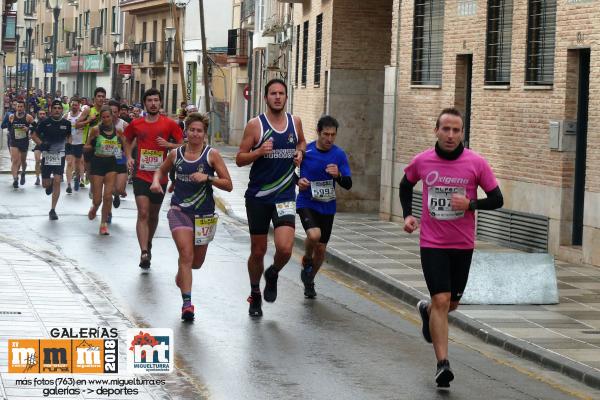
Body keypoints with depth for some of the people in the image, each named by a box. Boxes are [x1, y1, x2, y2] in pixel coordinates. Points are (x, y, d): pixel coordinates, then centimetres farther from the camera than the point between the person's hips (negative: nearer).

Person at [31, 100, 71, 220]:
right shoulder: (45, 122, -5)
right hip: (47, 155, 0)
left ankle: (53, 210, -4)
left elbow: (69, 136, 17)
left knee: (57, 182, -11)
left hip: (60, 155, 0)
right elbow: (34, 135, 5)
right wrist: (41, 144, -12)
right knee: (45, 184, 4)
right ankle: (50, 183, 44)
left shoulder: (66, 123, -1)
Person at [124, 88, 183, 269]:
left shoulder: (170, 124, -3)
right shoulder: (136, 124, 2)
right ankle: (144, 253, -21)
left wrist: (168, 144, -16)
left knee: (153, 215, 16)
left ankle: (148, 244, 39)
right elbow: (128, 141, 21)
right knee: (143, 213, -14)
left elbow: (182, 145, 2)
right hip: (141, 175, -1)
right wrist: (129, 156, 4)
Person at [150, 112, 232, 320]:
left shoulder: (212, 155, -4)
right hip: (180, 211, 0)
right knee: (186, 255, -16)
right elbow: (161, 170, 22)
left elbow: (228, 185, -5)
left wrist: (208, 177, -20)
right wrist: (156, 181, 0)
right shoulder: (176, 154, 2)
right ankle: (187, 303, -15)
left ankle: (181, 277, 49)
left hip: (204, 214, 1)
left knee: (196, 262, 14)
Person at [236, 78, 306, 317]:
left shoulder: (295, 122, 5)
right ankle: (255, 295, 30)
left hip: (285, 196, 1)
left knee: (285, 248, -16)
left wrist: (300, 152, 4)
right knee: (258, 251, 7)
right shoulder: (255, 125, -5)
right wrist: (259, 152, -21)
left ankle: (273, 274, 18)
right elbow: (240, 159, -3)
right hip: (258, 196, -1)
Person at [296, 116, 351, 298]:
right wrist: (298, 181, -12)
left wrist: (338, 175, -24)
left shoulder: (339, 155, -3)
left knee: (321, 248, 8)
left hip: (327, 207, 3)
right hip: (306, 202, -3)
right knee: (314, 234, -29)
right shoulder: (305, 151, -8)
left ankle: (309, 280, 34)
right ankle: (307, 261, 4)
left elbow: (348, 185, -3)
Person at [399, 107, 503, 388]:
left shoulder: (476, 163, -8)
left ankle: (427, 310, 51)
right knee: (441, 301, -14)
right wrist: (407, 214, 3)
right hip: (432, 244, -2)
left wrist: (471, 204, -20)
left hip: (463, 245, 2)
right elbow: (406, 185, 17)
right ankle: (442, 364, -12)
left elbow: (497, 199, -2)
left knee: (451, 303, 15)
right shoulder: (421, 161, -4)